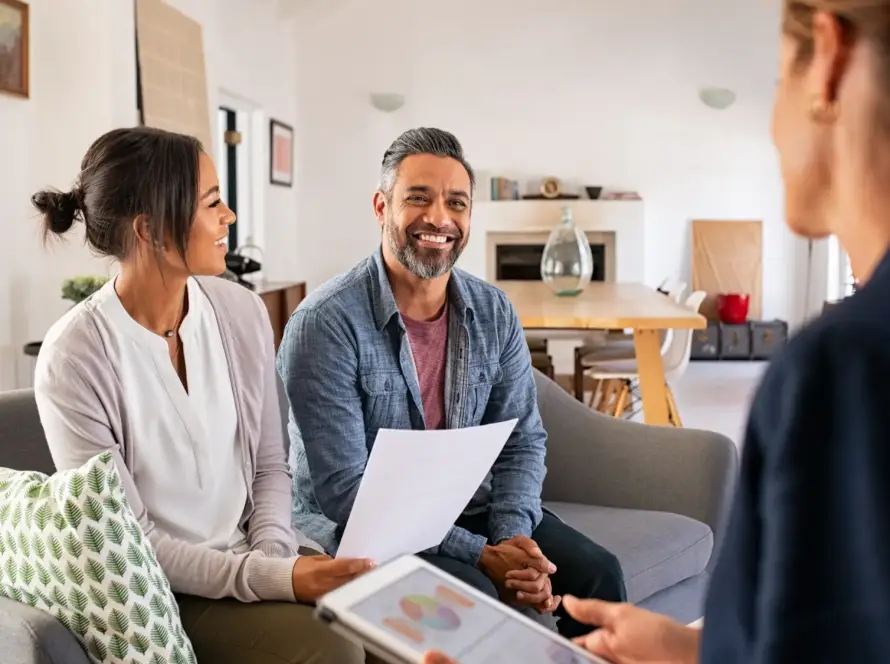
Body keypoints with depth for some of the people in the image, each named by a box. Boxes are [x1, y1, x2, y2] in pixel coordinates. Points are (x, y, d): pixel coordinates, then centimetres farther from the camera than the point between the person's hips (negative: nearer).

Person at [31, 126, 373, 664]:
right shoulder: (74, 357, -16)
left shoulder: (243, 311, -2)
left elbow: (270, 464, 6)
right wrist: (269, 578, -23)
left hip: (259, 554, 5)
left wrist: (272, 553, -12)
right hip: (162, 588, -5)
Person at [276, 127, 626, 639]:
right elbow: (344, 490, -21)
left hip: (468, 507, 5)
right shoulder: (324, 324, -19)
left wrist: (512, 538, -17)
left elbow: (522, 440, 3)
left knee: (597, 573, -11)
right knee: (476, 596, -30)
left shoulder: (494, 313, -1)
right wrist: (480, 554, -25)